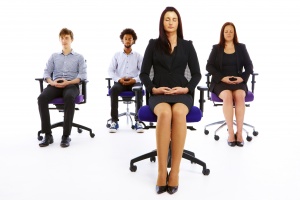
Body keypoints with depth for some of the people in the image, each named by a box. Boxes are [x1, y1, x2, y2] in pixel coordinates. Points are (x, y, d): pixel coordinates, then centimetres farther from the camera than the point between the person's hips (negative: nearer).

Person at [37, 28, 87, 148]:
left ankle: (66, 136, -36)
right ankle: (48, 135, -27)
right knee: (42, 98, -31)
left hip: (71, 85, -2)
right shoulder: (54, 56, 26)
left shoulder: (79, 57, 18)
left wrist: (68, 82, -14)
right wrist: (51, 82, -9)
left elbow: (82, 75, 3)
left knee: (69, 97, -40)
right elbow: (46, 72, 14)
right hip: (55, 85, 3)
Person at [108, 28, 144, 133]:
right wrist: (119, 79, -12)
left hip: (134, 82, 0)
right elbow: (110, 71, 7)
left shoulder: (138, 56, 14)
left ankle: (138, 121, -32)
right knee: (113, 90, -34)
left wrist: (135, 79, -14)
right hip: (120, 82, 1)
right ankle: (114, 121, -31)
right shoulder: (117, 55, 16)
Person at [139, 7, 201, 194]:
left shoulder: (187, 45, 12)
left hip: (182, 93, 1)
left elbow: (197, 74, 10)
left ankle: (175, 172, -32)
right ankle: (162, 172, -32)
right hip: (159, 93, 0)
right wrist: (153, 89, -11)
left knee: (179, 113, -37)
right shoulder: (154, 44, 10)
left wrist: (186, 89, -9)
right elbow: (144, 73, 7)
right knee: (165, 114, -37)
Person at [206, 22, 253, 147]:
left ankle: (239, 133, -31)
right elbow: (209, 66, 1)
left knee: (239, 96, -32)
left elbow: (249, 66, 9)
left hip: (238, 82, 1)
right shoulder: (216, 48, 11)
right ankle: (231, 133, -32)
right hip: (220, 82, -1)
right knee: (227, 96, -34)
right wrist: (222, 78, -14)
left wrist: (242, 78, -11)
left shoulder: (241, 47, 14)